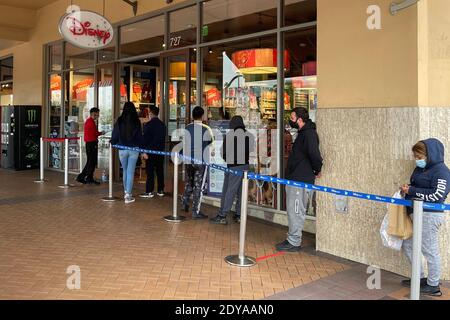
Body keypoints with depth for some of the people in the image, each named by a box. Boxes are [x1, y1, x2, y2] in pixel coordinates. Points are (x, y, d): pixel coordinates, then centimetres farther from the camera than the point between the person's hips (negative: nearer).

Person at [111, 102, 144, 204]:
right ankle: (128, 195, -2)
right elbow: (140, 136, 1)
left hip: (122, 149, 1)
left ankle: (126, 192, 28)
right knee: (130, 172, 1)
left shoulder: (119, 121, -3)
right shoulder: (136, 122, -3)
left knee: (125, 171, 18)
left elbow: (115, 135, 1)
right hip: (134, 149, -1)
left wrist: (112, 143, 20)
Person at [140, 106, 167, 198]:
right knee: (160, 171, 10)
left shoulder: (148, 125, -11)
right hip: (160, 151, 6)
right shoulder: (162, 125, 8)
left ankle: (149, 192, -3)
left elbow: (145, 138, -12)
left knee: (150, 172, -3)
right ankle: (161, 190, 15)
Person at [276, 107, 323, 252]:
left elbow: (314, 154, -29)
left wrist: (317, 170, -14)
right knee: (293, 210, 16)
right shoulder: (303, 133, 16)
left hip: (301, 180, -10)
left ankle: (294, 243, 5)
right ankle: (292, 239, 26)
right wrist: (316, 170, 16)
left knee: (296, 211, -3)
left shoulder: (309, 134, -17)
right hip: (295, 178, 11)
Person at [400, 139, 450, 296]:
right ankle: (420, 278, 29)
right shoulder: (420, 169, 14)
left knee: (429, 250, 0)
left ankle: (433, 286, 14)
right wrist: (407, 188, 6)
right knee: (407, 245, 16)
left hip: (429, 215, -10)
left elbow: (436, 195, -23)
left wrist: (411, 191, -18)